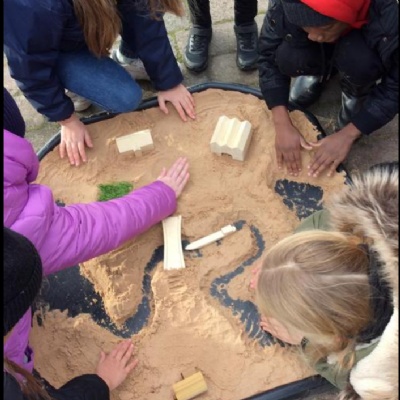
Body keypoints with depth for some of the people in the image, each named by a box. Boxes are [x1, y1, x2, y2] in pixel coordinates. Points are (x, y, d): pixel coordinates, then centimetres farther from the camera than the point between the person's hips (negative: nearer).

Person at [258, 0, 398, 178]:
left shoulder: (388, 20, -40)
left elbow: (394, 87, -28)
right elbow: (269, 56, -25)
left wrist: (347, 135, -31)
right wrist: (282, 124, -33)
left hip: (360, 56, -3)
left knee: (359, 63, -36)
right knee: (287, 58, -28)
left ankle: (355, 95, 0)